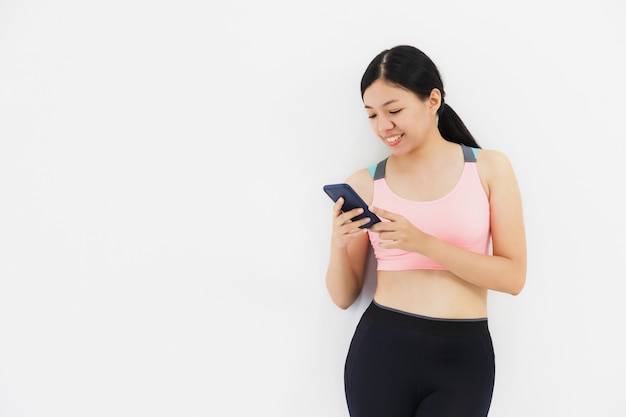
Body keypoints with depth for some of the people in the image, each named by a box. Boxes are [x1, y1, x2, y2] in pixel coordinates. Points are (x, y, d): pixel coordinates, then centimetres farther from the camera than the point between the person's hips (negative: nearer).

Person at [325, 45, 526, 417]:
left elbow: (513, 277, -6)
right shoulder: (364, 184, 1)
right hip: (381, 349, 1)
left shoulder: (489, 168, 0)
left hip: (464, 357, 0)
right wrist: (339, 244, -15)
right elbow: (344, 297, 5)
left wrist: (423, 243, -16)